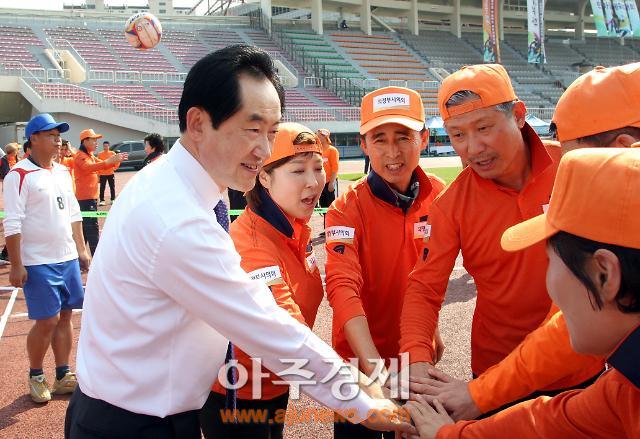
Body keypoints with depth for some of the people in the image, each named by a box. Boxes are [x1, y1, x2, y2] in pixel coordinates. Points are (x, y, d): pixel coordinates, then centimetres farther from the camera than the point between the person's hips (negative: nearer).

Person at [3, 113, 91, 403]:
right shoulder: (19, 175, -11)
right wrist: (16, 266, -16)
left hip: (68, 259, 7)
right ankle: (35, 377, 19)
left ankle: (63, 376, 21)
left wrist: (81, 250, 16)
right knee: (46, 322, -3)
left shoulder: (62, 172, 11)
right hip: (39, 263, -7)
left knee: (65, 316, 10)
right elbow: (12, 224, -14)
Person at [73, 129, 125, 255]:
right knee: (92, 228, -11)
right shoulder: (81, 156, -14)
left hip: (90, 197, 10)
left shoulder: (90, 155, 19)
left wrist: (115, 160, -5)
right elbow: (89, 167, -33)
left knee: (86, 227, 15)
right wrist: (110, 161, -45)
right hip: (86, 198, -10)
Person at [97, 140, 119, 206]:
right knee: (102, 187, -2)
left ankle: (112, 199, 19)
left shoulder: (112, 153, 0)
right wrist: (98, 173, -5)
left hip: (111, 173, 1)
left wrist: (115, 168, -5)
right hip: (102, 174, -1)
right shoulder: (100, 154, -3)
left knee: (112, 187, 8)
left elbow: (117, 161, 8)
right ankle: (102, 200, 3)